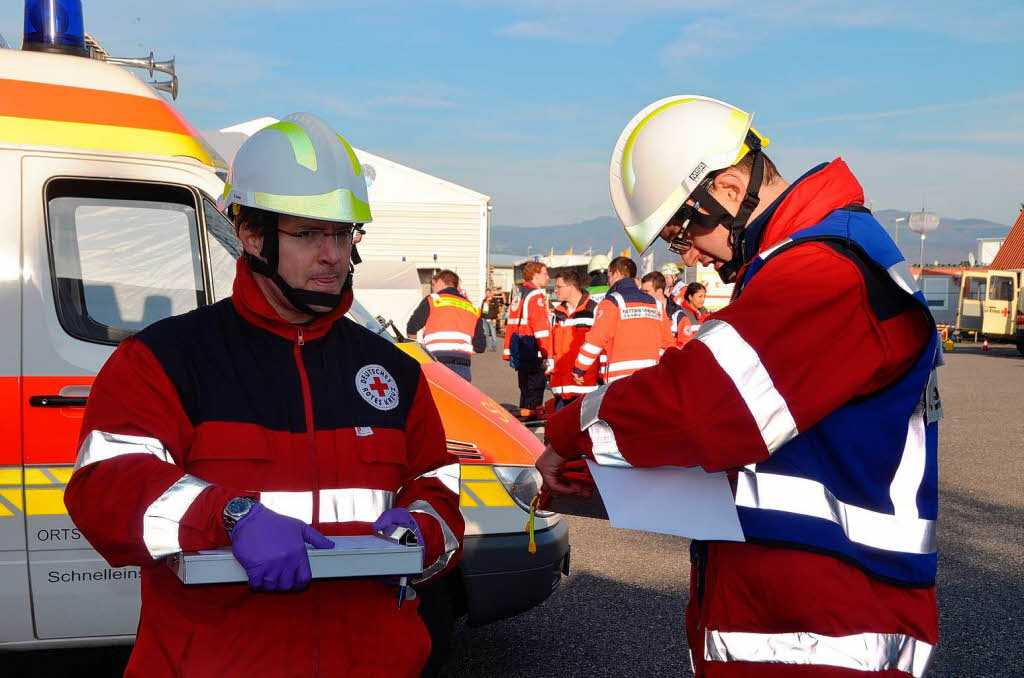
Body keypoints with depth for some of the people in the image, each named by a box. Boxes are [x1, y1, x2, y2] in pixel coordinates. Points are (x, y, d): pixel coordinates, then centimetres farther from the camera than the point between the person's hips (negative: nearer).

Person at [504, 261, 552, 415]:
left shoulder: (518, 295, 16)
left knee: (525, 383, 16)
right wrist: (546, 354, -18)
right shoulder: (536, 296, -12)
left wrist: (508, 350, 23)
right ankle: (530, 412, -5)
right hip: (532, 349, -9)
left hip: (518, 349, 9)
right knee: (536, 382, -4)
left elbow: (511, 324, 20)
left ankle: (524, 411, 22)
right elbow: (541, 328, -18)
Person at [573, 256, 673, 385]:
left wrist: (578, 370, 2)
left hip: (622, 376, -6)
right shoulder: (655, 303, 16)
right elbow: (668, 342, 18)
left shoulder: (612, 302, -2)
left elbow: (595, 339, -7)